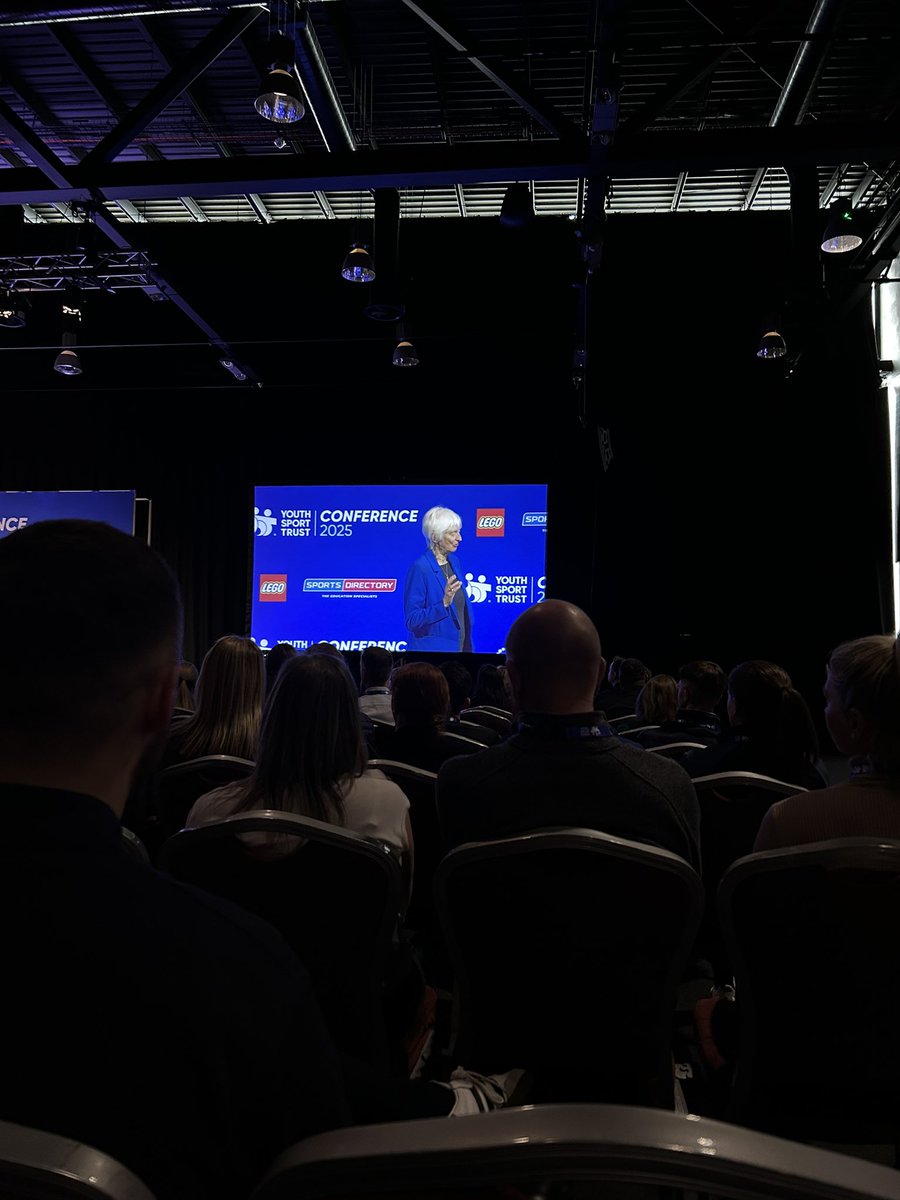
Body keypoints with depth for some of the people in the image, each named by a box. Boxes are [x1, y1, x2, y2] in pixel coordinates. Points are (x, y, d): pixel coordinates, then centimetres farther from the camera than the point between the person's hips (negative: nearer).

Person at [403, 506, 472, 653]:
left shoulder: (454, 562, 7)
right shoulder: (420, 568, -16)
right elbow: (412, 621, -16)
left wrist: (467, 647, 12)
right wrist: (444, 603, -27)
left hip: (460, 645, 7)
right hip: (431, 648, -7)